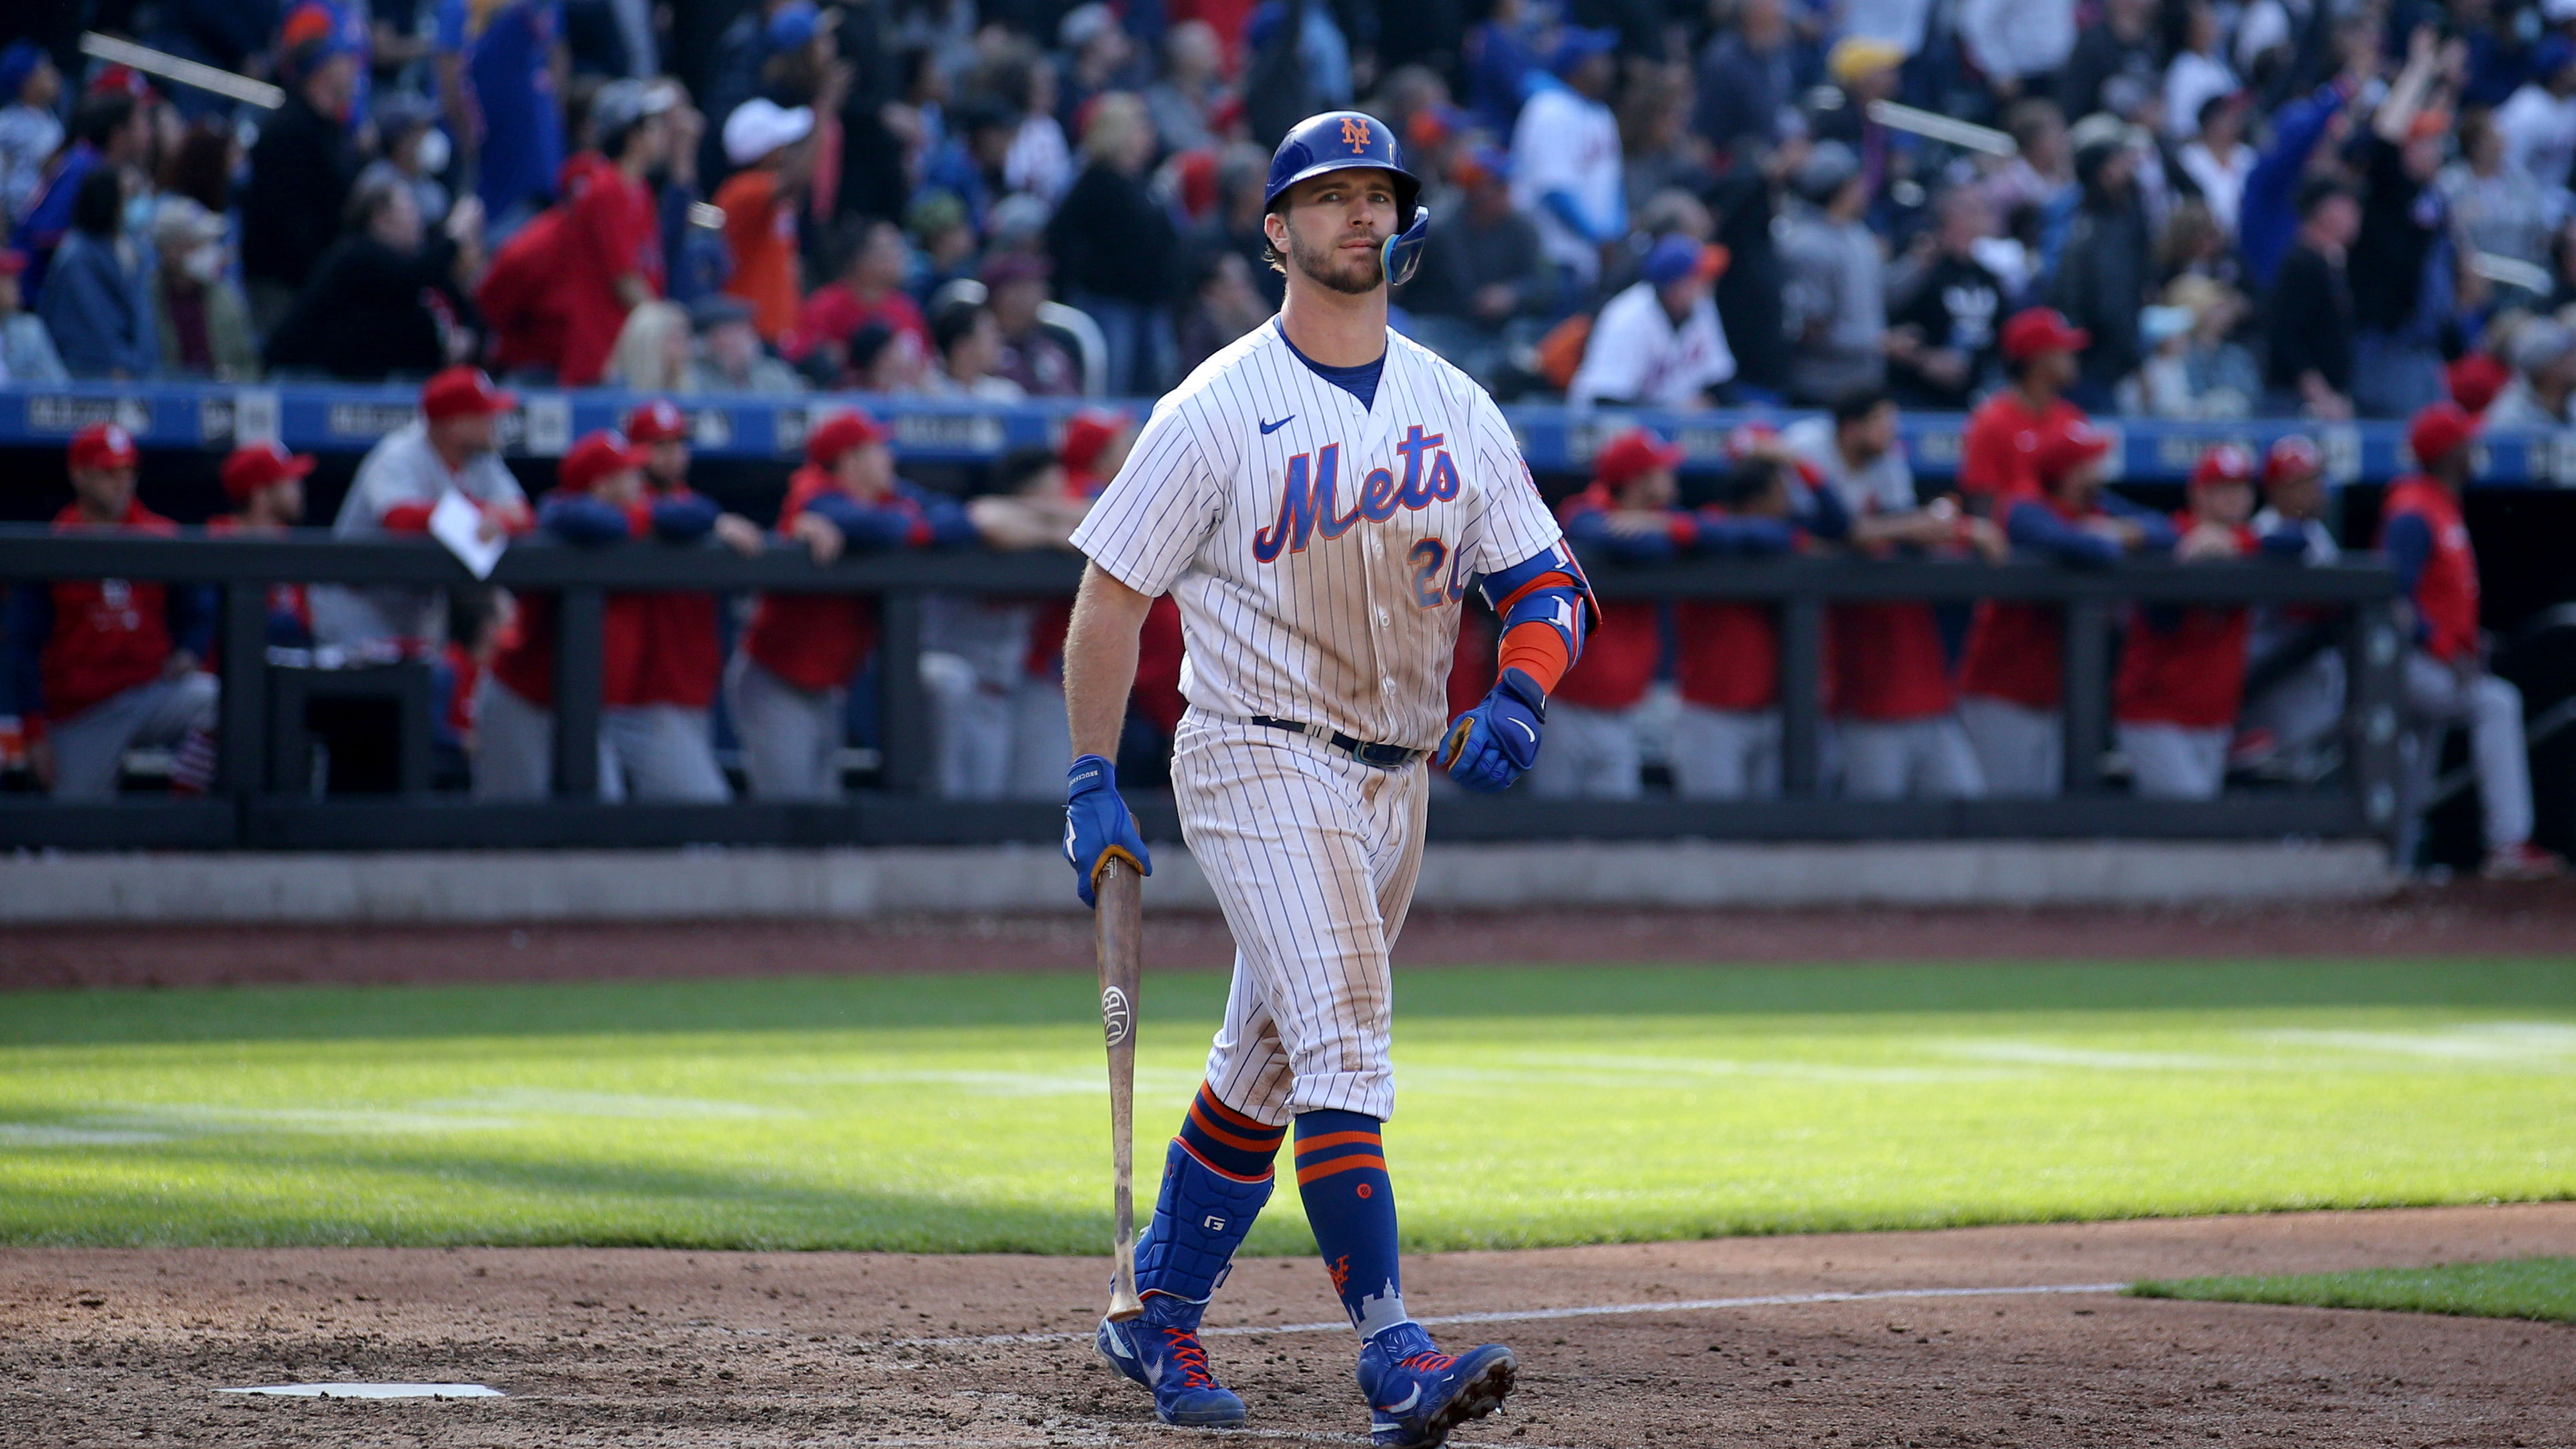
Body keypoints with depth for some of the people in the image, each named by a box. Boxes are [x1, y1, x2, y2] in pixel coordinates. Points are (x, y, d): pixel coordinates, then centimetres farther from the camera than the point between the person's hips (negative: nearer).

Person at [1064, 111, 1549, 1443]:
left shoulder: (1456, 411, 7)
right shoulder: (1216, 412, -8)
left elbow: (1548, 585, 8)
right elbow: (1112, 596, -4)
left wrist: (1518, 699, -13)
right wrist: (1092, 786, -8)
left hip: (1396, 776, 6)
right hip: (1259, 768, -6)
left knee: (1266, 1069, 14)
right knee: (1342, 1039, -19)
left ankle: (1159, 1322, 30)